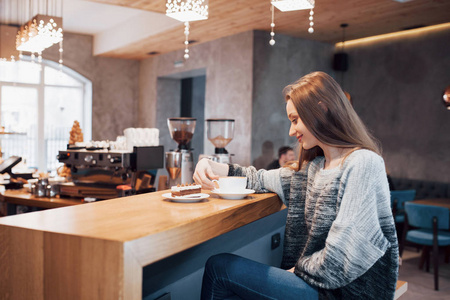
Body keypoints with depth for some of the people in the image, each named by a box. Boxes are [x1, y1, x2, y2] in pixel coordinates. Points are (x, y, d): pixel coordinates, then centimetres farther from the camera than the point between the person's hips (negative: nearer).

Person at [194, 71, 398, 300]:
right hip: (314, 278, 7)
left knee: (219, 266, -8)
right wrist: (213, 167, 5)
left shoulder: (363, 163, -17)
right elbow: (262, 180, 18)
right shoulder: (313, 167, 9)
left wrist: (300, 268, -7)